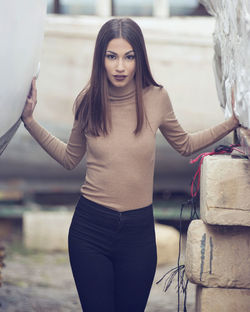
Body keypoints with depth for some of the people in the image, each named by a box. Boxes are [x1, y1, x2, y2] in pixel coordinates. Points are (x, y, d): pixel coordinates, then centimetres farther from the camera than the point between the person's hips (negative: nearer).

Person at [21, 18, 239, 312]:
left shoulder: (155, 98, -4)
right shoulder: (88, 101, -3)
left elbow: (185, 145, 14)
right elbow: (69, 158, 13)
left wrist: (233, 122, 8)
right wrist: (30, 121, 7)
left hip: (138, 230, 0)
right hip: (90, 226, 0)